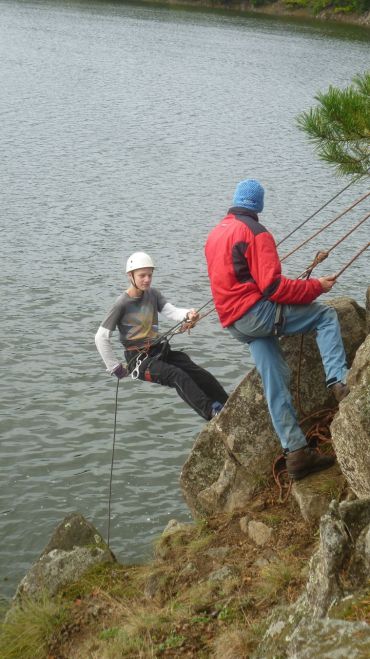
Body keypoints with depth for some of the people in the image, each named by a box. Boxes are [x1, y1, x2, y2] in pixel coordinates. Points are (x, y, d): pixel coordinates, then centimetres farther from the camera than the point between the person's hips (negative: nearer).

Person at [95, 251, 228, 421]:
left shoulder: (153, 294, 6)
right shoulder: (122, 304, -11)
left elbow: (171, 311, -12)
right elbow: (101, 337, -11)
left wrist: (187, 314, -34)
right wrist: (115, 367, -10)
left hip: (159, 350, 6)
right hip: (138, 359, -6)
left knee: (200, 374, -11)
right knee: (177, 375, -29)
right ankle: (213, 413, -37)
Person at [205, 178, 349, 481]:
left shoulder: (215, 234, 18)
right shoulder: (255, 232, -9)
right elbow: (273, 287, -17)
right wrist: (316, 286, -7)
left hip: (234, 323, 8)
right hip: (256, 312, -8)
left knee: (276, 383, 7)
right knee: (326, 316, 0)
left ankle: (296, 452, 4)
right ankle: (339, 382, -18)